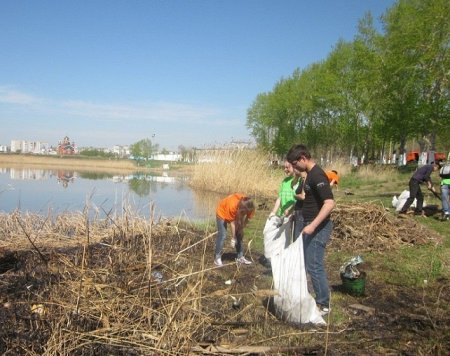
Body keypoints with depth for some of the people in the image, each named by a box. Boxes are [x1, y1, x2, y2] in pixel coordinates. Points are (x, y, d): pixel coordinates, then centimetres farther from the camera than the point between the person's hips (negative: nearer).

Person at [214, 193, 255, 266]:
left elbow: (246, 219, -12)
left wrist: (241, 229, -12)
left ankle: (240, 257, 12)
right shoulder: (232, 205, -41)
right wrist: (233, 238, -24)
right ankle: (217, 258, -6)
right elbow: (232, 223, -32)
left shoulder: (249, 206, -29)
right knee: (222, 235, -12)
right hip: (223, 212, -6)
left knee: (239, 235, 4)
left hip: (236, 214, 6)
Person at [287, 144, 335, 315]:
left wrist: (313, 225, -31)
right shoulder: (311, 174, 11)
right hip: (311, 225, 10)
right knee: (308, 263, 17)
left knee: (314, 266, -3)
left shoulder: (317, 175, -20)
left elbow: (329, 203, -28)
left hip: (317, 228, -10)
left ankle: (323, 305, 11)